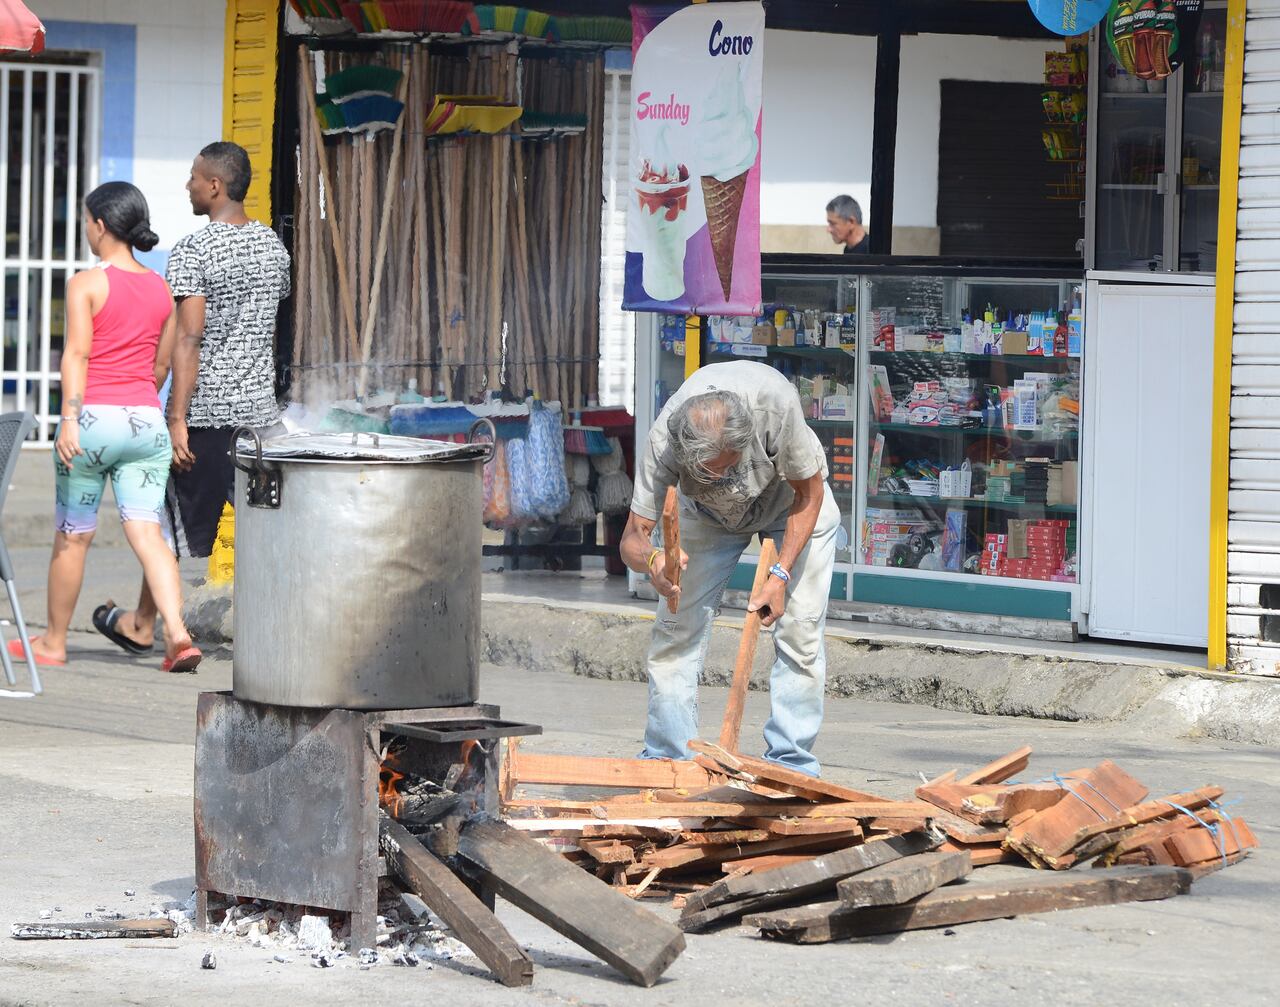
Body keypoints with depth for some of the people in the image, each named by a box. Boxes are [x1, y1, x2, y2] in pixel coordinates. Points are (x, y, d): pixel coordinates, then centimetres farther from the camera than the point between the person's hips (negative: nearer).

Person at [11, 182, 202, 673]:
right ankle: (177, 633, -20)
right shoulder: (161, 288, 10)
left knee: (72, 535, 9)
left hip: (94, 415, -4)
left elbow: (77, 354, -14)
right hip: (147, 420, 4)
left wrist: (70, 419, -19)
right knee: (147, 532, -2)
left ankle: (53, 641, 22)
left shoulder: (87, 284, -6)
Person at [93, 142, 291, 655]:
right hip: (259, 408, 5)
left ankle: (142, 625, 23)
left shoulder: (193, 251, -14)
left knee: (176, 516, 9)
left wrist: (178, 420, -19)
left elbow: (189, 337, -19)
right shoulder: (272, 245, 8)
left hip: (204, 408, -5)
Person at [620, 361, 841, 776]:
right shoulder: (665, 439, -38)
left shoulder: (775, 403, -42)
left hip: (793, 500, -1)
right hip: (709, 513, 1)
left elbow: (809, 494, -23)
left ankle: (791, 762, -4)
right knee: (676, 629, -7)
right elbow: (633, 538, -33)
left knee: (800, 630, -11)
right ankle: (666, 761, 2)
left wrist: (780, 574, -29)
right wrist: (652, 560, -57)